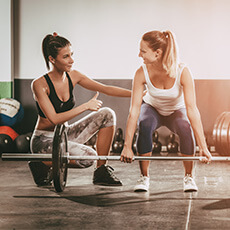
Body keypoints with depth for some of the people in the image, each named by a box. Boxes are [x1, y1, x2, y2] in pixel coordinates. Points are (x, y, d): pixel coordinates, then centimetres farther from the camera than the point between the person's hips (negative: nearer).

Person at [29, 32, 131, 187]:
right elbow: (54, 119, -26)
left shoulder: (73, 76, -1)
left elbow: (105, 89, -2)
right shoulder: (39, 84, -19)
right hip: (44, 140, -7)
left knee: (107, 114, -9)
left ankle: (102, 171, -2)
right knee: (88, 156, -31)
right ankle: (42, 165, -5)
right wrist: (86, 106, -26)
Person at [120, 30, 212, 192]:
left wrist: (203, 147, -40)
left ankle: (189, 177, -11)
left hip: (176, 110, -1)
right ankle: (144, 177, -15)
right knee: (144, 126, -33)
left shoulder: (182, 72, -33)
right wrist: (127, 146, -33)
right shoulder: (142, 73, -28)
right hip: (152, 108, 1)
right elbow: (134, 110, -28)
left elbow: (192, 109, -36)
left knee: (186, 127, -33)